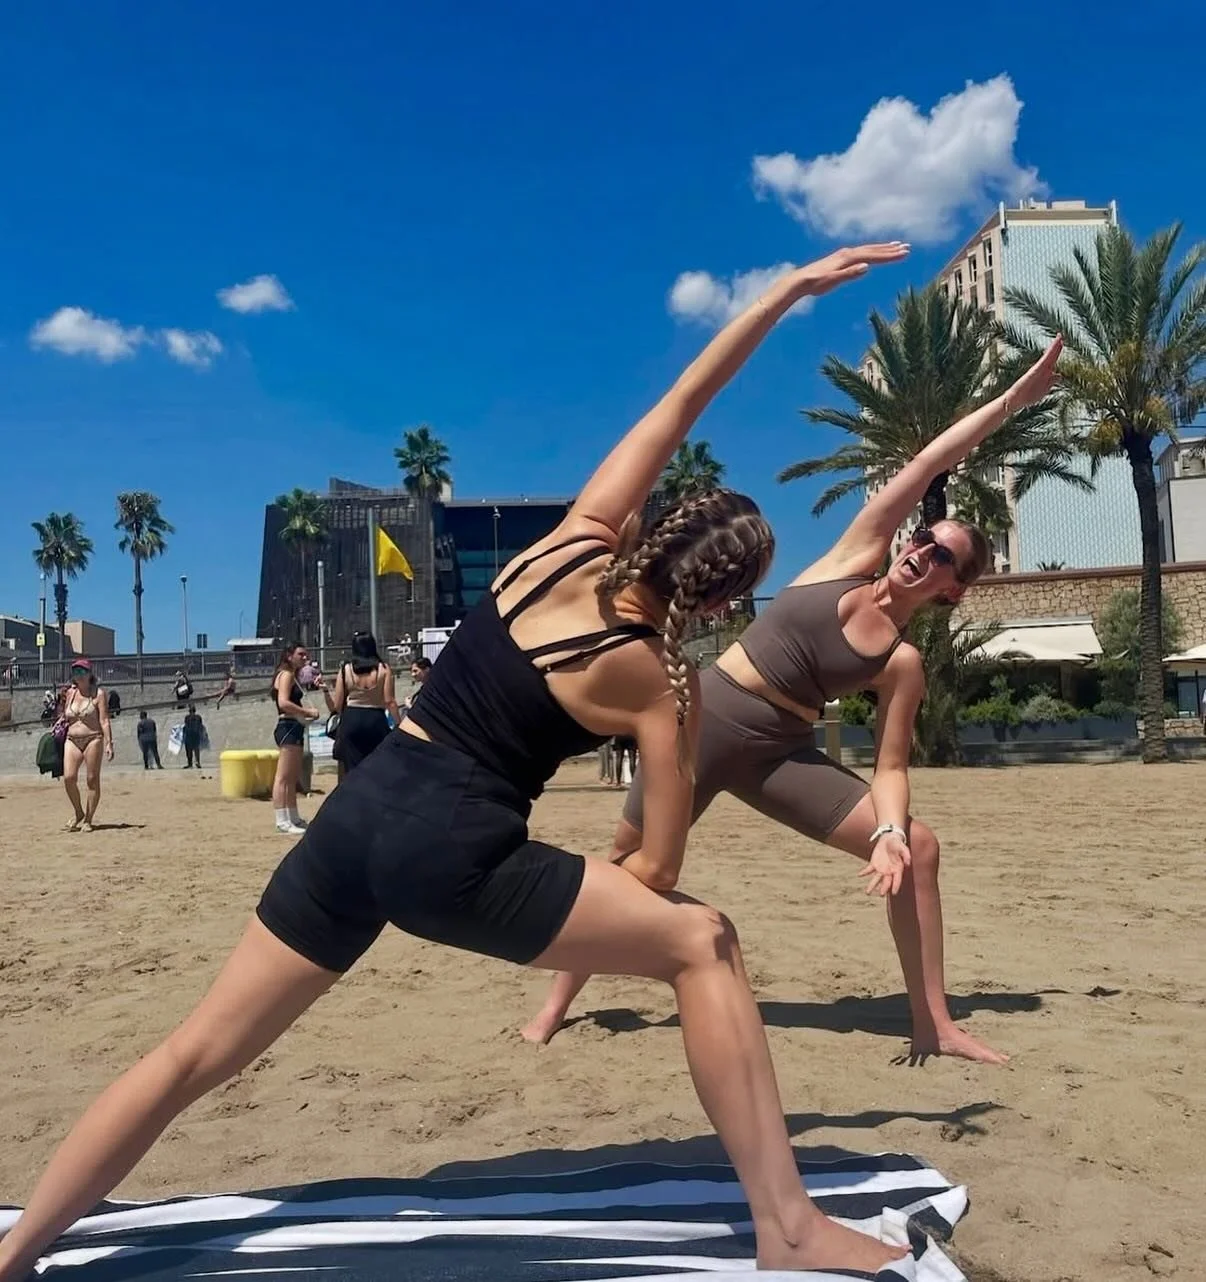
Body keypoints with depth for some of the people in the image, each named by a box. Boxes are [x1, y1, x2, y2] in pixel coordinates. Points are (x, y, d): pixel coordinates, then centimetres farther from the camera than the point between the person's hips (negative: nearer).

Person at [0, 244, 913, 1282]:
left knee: (195, 1055, 17)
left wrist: (784, 291, 15)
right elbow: (656, 869, 0)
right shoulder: (663, 682, -3)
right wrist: (597, 914, 20)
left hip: (361, 809, 6)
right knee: (702, 941, 5)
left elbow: (677, 405, 11)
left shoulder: (568, 546, 5)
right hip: (452, 856, -6)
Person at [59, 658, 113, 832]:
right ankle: (79, 814, 10)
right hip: (72, 740, 4)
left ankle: (88, 820, 7)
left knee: (92, 779, -3)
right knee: (69, 777, -11)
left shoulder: (98, 694, 0)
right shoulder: (70, 693, 13)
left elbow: (104, 721, -6)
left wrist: (109, 743, -13)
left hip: (93, 739, -4)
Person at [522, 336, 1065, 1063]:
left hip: (779, 752, 1)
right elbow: (929, 464, -5)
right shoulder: (858, 557, -3)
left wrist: (889, 829, -25)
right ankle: (556, 1007, 27)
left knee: (918, 847, -10)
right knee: (632, 859, 7)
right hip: (708, 716, -1)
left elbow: (892, 764, -4)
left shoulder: (904, 664, -2)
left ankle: (934, 1025, 1)